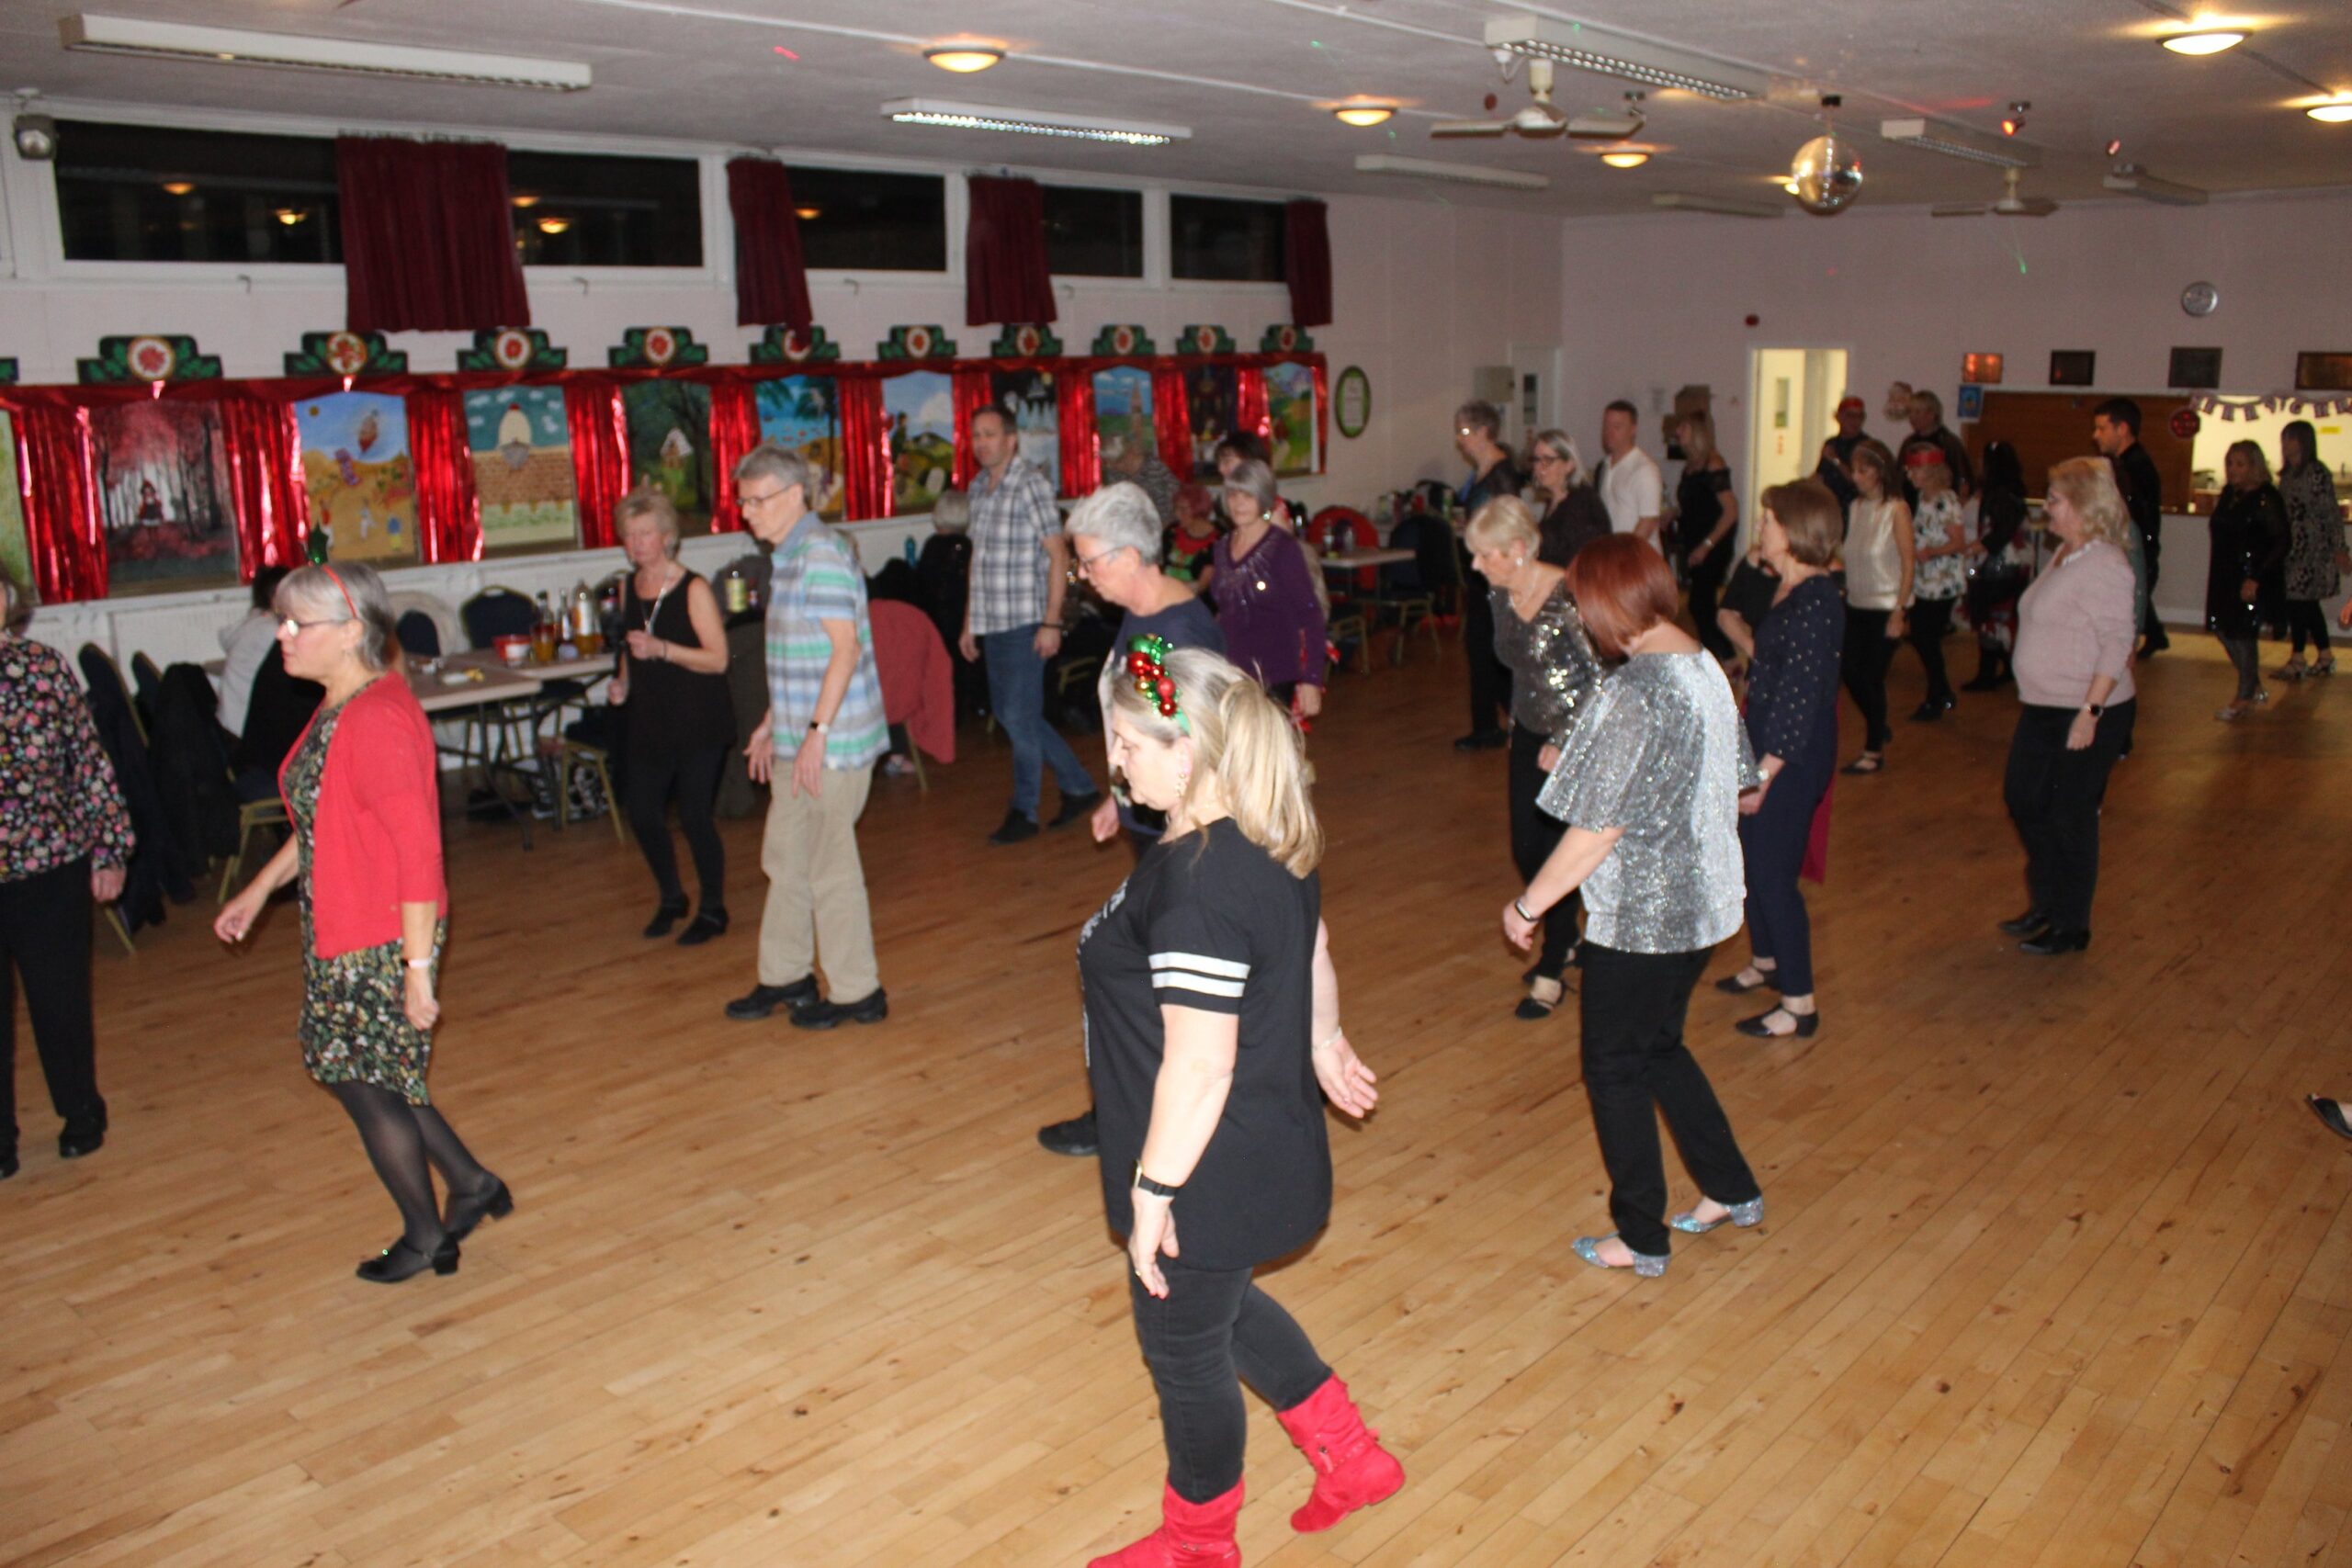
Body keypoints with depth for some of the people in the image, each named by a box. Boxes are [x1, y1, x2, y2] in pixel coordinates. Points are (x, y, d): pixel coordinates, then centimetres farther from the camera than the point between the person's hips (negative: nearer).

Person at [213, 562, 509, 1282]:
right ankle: (472, 1185, 32)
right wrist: (262, 887, 20)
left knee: (365, 1081, 6)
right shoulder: (339, 707, 8)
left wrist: (418, 968, -25)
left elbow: (419, 850, -26)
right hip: (342, 935, 9)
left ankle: (424, 1236, 26)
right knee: (371, 1074, 18)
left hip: (379, 942, -9)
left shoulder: (376, 719, -24)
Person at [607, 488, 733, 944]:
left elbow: (718, 658, -16)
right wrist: (624, 681, 4)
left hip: (699, 723, -6)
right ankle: (671, 898, 30)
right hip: (648, 721, 6)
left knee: (694, 817, -4)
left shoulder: (694, 589, -12)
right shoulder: (628, 587, 7)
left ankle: (713, 910, 15)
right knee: (643, 815, 6)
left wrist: (661, 649, -27)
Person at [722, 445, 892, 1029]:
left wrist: (817, 732, -25)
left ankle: (856, 993, 13)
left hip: (832, 743, -10)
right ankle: (785, 976, 31)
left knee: (830, 868, 0)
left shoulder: (821, 554, -16)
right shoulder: (789, 555, 15)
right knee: (784, 857, 17)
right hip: (797, 739, 10)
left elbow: (844, 648, -22)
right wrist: (772, 724, 23)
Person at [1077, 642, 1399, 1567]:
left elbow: (1200, 1065, -29)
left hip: (1209, 1177, -9)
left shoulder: (1195, 887, -32)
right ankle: (1351, 1458, 44)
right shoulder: (1273, 842, -2)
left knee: (1185, 1347, 15)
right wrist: (1323, 1043, 29)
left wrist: (1153, 1189, -20)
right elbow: (1314, 954, 14)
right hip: (1269, 1146, 9)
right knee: (1224, 1306, 31)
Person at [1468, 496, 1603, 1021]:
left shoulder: (1568, 599, -24)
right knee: (1525, 851, 12)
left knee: (1558, 853, 1)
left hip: (1573, 741, -7)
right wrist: (1517, 725, 15)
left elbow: (1598, 681, -21)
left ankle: (1552, 972, 17)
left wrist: (1563, 744, -17)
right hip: (1529, 736, 7)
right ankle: (1565, 939, 37)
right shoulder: (1501, 593, 0)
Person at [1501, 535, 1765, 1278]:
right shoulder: (1705, 666, 2)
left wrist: (1527, 905, -12)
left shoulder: (1635, 691, -24)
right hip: (1703, 903, 9)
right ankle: (1732, 1191, 36)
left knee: (1615, 1070, 9)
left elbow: (1597, 829, -23)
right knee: (1659, 1049, 25)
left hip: (1640, 917, -8)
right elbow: (1737, 785, 13)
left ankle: (1641, 1240, 22)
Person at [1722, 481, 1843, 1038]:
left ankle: (1800, 1005, 9)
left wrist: (1764, 771, -22)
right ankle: (1766, 962, 41)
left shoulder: (1816, 602, -22)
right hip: (1764, 740, 10)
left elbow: (1801, 698, -23)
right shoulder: (1787, 589, 7)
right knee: (1751, 858, 21)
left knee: (1774, 873, -2)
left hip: (1793, 754, -10)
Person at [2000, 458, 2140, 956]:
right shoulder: (2066, 554, 10)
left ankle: (2071, 926, 17)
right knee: (2023, 799, 17)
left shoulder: (2104, 566, -19)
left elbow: (2116, 644, -23)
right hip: (2044, 708, 10)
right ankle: (2047, 905, 33)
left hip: (2086, 714, -10)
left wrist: (2090, 712, -26)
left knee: (2070, 817, 2)